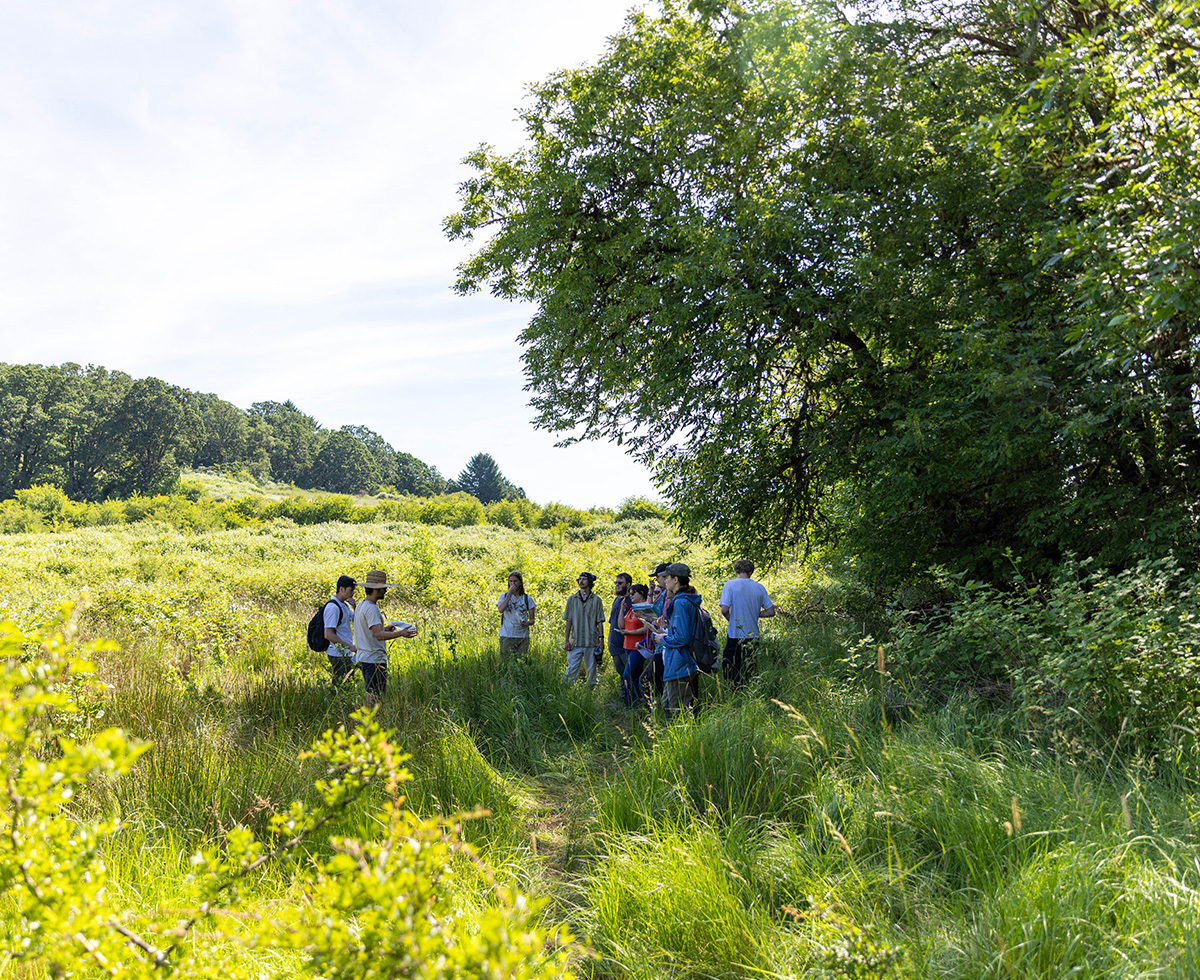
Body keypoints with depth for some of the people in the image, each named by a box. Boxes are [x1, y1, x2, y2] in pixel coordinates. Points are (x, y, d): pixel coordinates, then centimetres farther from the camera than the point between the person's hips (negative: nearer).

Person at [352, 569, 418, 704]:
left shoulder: (360, 605, 14)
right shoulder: (371, 608, -18)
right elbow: (379, 635, -29)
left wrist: (384, 628, 24)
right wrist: (400, 633, -40)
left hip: (362, 658, 10)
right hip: (374, 660, -10)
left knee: (371, 695, 16)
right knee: (375, 698, -6)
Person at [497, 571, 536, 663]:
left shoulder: (527, 598, 7)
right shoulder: (504, 596, 7)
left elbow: (532, 620, 8)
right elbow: (501, 609, -15)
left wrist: (526, 623, -15)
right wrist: (509, 594, -12)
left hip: (522, 637, 0)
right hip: (506, 637, 0)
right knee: (505, 663, -3)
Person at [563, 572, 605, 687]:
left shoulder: (596, 600, 3)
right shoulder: (572, 599, 8)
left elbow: (600, 622, 2)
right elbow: (568, 621, 8)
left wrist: (601, 639, -5)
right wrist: (566, 640, 2)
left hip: (591, 642, -1)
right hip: (575, 641, 1)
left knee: (591, 670, 5)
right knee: (571, 669, -3)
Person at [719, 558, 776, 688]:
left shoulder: (730, 585, -7)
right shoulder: (760, 587, 4)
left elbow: (724, 609, -16)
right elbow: (770, 612, 6)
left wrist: (730, 619, 4)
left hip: (735, 635, -4)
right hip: (753, 636, 4)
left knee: (730, 672, 2)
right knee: (747, 671, 13)